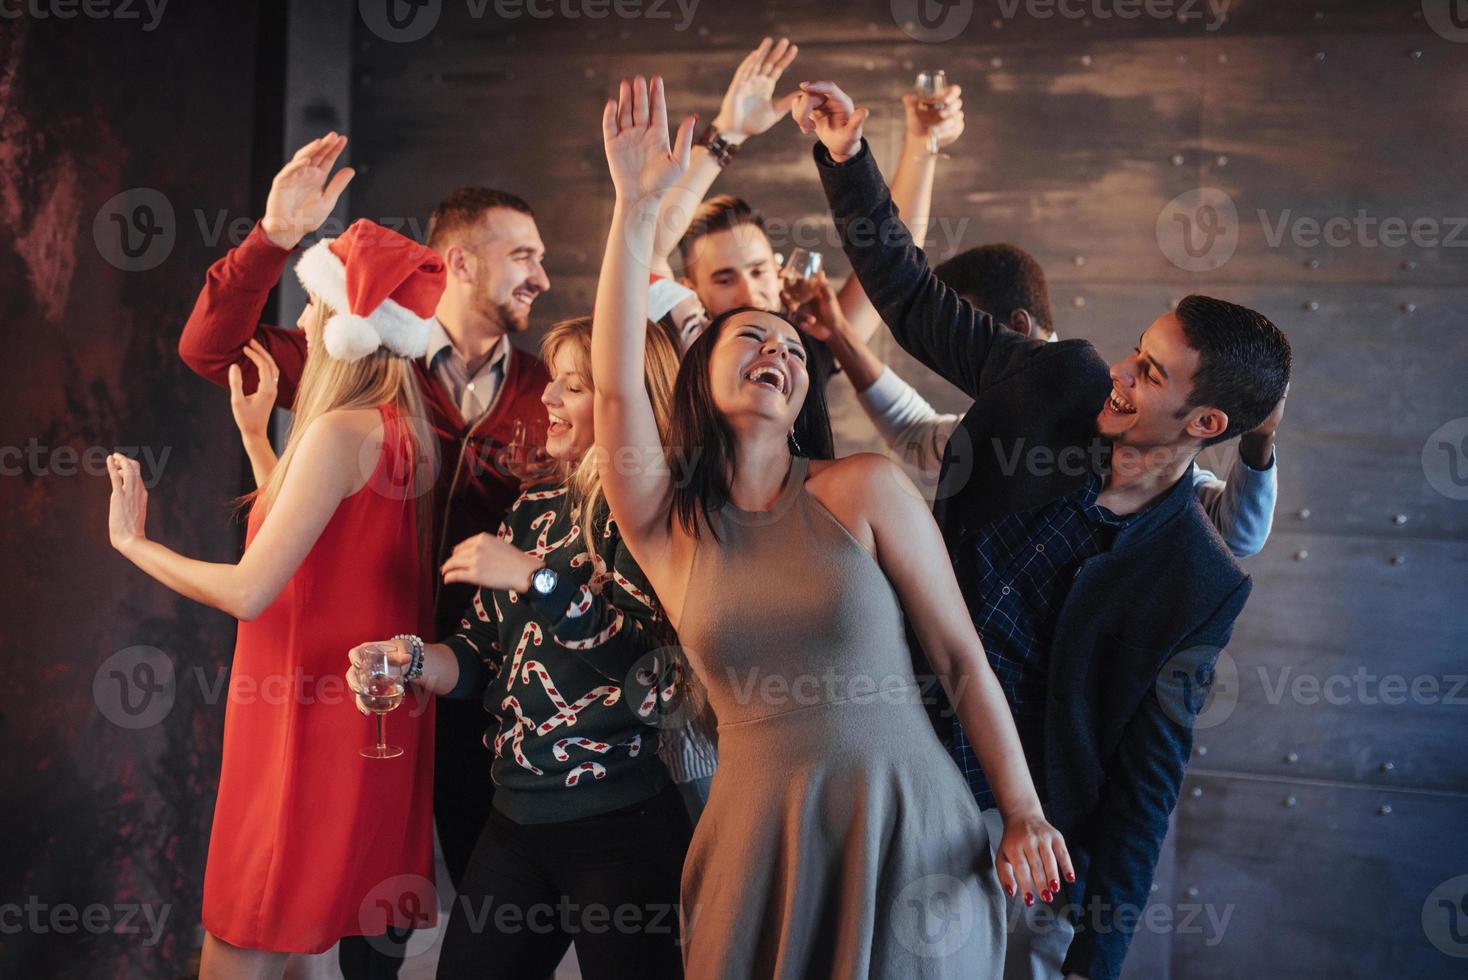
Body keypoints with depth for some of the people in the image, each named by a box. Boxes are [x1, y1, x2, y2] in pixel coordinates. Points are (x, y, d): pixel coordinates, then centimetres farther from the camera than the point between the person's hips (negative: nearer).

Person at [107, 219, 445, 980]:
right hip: (379, 720, 9)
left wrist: (132, 542, -8)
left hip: (312, 722, -9)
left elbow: (248, 591, -21)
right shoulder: (402, 431, 8)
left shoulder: (342, 431, -17)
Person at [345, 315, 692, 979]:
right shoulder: (535, 509, 11)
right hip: (515, 817, 7)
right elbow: (486, 652, 14)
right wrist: (412, 660, -7)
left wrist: (538, 578, -21)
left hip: (620, 825, -6)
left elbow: (661, 670, -22)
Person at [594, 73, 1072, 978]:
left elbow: (962, 653, 2)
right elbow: (615, 385, -9)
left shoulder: (866, 490, 0)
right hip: (765, 841, 2)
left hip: (907, 830, -1)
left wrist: (1025, 812, -2)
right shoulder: (668, 529, 4)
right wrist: (637, 208, -14)